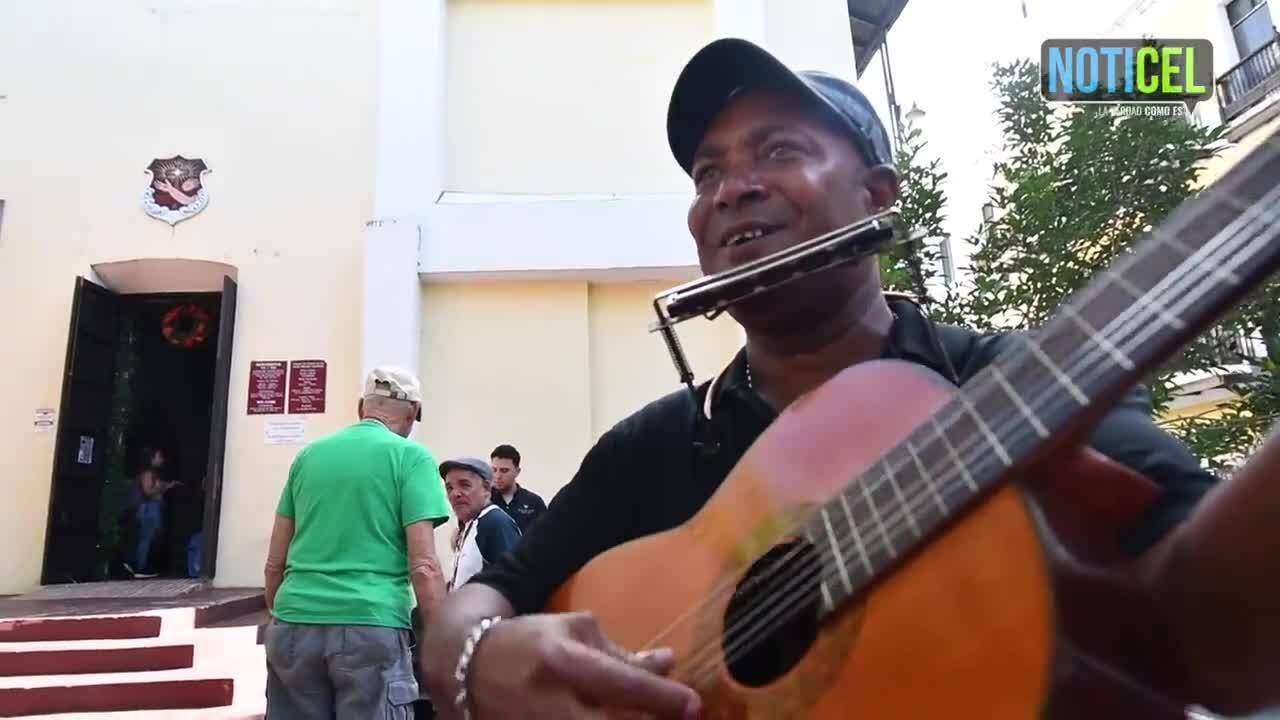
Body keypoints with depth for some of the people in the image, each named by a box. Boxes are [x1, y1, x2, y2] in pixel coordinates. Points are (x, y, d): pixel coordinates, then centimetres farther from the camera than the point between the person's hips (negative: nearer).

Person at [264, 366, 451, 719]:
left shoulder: (309, 454, 13)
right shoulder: (411, 457, -2)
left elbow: (274, 563, 16)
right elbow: (424, 567, -10)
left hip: (296, 625, 5)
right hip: (371, 627, -5)